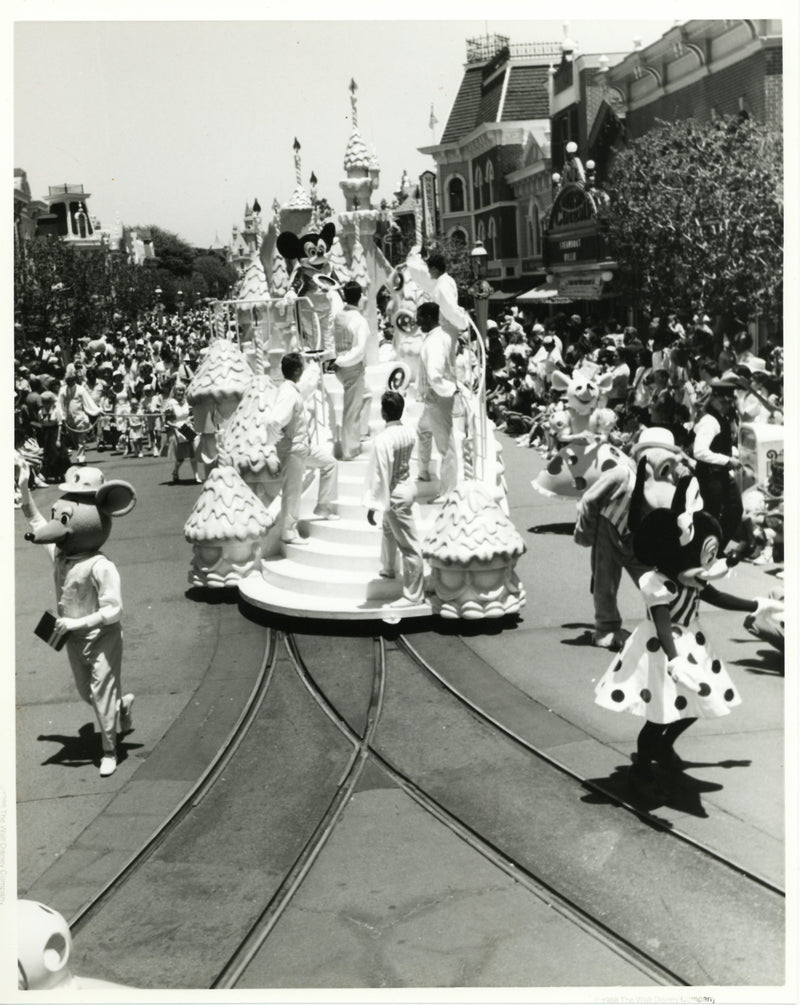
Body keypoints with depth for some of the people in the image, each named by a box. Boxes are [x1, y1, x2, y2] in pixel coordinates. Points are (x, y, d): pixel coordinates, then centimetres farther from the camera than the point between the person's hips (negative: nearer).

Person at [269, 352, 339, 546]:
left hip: (303, 444, 10)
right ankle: (288, 533, 12)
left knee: (329, 462, 19)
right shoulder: (288, 394, -26)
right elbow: (274, 421, -35)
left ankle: (324, 507, 24)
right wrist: (277, 442, -18)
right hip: (292, 449, -10)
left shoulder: (292, 390, 5)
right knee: (292, 491, 0)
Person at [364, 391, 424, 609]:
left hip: (396, 493, -9)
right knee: (388, 528, 32)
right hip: (407, 484, 9)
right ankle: (388, 568, 54)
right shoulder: (409, 433, -2)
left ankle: (413, 595, 6)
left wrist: (373, 505, -18)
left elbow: (381, 475, -24)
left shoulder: (383, 439, -25)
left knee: (409, 545, -2)